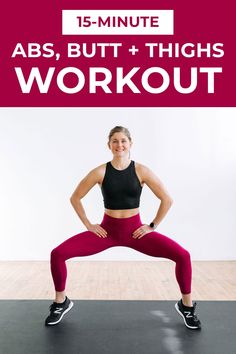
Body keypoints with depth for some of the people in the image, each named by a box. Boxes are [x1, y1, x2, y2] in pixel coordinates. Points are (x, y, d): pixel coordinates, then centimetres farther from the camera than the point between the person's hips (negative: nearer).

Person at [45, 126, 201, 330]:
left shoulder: (141, 171, -9)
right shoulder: (100, 172, -8)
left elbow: (167, 199, -3)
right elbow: (75, 198, 2)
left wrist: (152, 226, -4)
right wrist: (88, 225, -2)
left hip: (135, 231, 0)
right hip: (107, 230, 1)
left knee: (183, 256, -17)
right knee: (57, 254, -14)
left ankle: (186, 306, 12)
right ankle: (61, 303, 14)